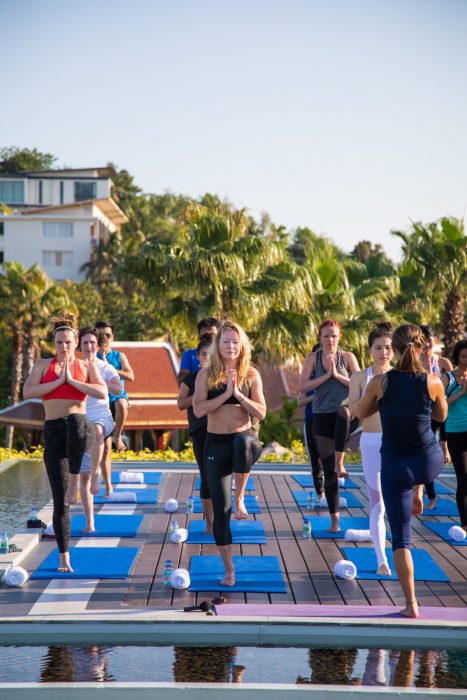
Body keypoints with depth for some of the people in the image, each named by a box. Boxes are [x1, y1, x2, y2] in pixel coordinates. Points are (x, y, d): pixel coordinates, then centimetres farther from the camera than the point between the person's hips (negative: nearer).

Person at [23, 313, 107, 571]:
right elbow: (28, 391, -7)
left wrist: (71, 380, -10)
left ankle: (74, 483, -32)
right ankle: (64, 557, 10)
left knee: (75, 421, -44)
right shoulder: (43, 366, 10)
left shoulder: (86, 367, 9)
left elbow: (102, 393, -8)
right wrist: (58, 381, -10)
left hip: (79, 426, -1)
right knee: (59, 500, 0)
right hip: (53, 431, 1)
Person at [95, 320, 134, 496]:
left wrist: (109, 368, -15)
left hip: (118, 397, -1)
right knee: (105, 447, 0)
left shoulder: (119, 356, 5)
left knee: (122, 405, -41)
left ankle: (118, 436, -16)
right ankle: (108, 487, 7)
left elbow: (130, 376, -9)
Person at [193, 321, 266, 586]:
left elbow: (261, 412, -3)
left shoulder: (251, 374, 2)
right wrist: (226, 393, -15)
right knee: (220, 509, 0)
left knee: (243, 442, -42)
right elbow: (199, 409, -10)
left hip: (244, 438, -1)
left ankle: (240, 498, -23)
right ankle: (229, 569, 12)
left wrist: (238, 394, -15)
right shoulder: (207, 374, 1)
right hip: (216, 444, 1)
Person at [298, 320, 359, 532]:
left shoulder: (347, 357, 4)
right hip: (322, 416, 1)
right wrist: (326, 376, -13)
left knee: (344, 412, -41)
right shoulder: (312, 358, 5)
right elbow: (302, 387, -6)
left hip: (346, 412, -1)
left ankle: (340, 462, -34)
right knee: (328, 471, 1)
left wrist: (337, 375, -13)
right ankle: (334, 519, 10)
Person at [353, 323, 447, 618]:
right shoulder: (433, 382, -11)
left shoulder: (380, 382, -12)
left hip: (395, 467, -1)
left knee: (401, 539, 7)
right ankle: (418, 496, 43)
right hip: (430, 462, 1)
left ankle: (411, 605, 7)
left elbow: (360, 412, 5)